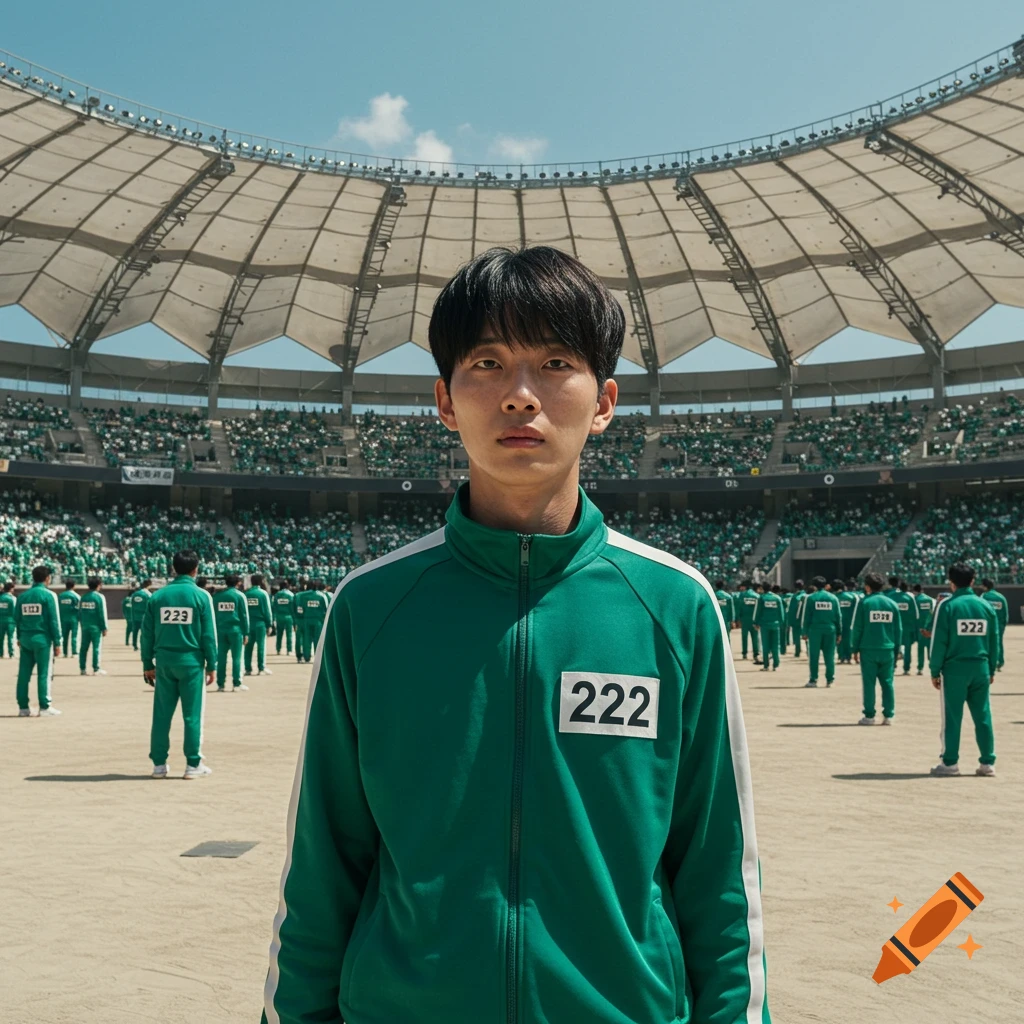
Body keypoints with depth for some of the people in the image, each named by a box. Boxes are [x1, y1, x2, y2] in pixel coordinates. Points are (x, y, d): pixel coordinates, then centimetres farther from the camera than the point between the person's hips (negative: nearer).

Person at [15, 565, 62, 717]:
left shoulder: (22, 595, 8)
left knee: (24, 673, 8)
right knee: (43, 673, -1)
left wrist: (20, 638, 20)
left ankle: (23, 707, 11)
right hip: (42, 638, -5)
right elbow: (54, 620, -9)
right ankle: (44, 707, 0)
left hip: (25, 639, 5)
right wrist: (57, 642, -5)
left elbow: (17, 619, 11)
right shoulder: (48, 595, -7)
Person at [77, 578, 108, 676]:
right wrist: (104, 628, -6)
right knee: (97, 647, -2)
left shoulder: (83, 598, 7)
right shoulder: (99, 597, -9)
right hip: (96, 626, -5)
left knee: (84, 647, 9)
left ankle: (82, 668, 12)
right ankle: (96, 669, -2)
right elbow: (102, 614, -10)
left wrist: (83, 624, 17)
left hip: (85, 626, 5)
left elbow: (79, 613, 10)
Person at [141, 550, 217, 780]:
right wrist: (211, 665, 2)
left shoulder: (157, 596, 3)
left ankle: (159, 764, 13)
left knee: (161, 715, 8)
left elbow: (147, 633, 5)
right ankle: (193, 765, 7)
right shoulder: (201, 596, -5)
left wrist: (147, 664, 13)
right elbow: (208, 634, -5)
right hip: (191, 662, -3)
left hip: (164, 662, 3)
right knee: (192, 715, 3)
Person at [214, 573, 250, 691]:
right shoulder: (240, 595, -2)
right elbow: (244, 615, -3)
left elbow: (213, 614, 9)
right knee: (236, 657, 2)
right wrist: (246, 633, 0)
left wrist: (214, 631, 13)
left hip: (221, 629, 3)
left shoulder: (217, 595, 8)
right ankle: (236, 684, 1)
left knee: (221, 657, 6)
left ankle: (220, 684, 7)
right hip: (235, 629, -3)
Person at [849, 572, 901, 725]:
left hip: (868, 650, -3)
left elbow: (856, 628, -5)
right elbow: (899, 630, 9)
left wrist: (855, 649, 3)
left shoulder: (864, 602, -4)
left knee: (868, 683, 2)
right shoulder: (892, 603, 7)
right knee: (887, 683, 9)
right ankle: (888, 716, 9)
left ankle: (869, 716, 3)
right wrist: (896, 650, 15)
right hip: (888, 650, 3)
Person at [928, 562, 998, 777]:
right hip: (980, 668, 4)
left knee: (952, 717, 2)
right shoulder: (986, 606, 6)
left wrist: (935, 671, -1)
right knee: (983, 716, 9)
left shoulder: (946, 606, -7)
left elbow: (939, 641, -8)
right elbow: (995, 641, 10)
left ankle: (950, 762, 5)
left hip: (954, 668, -4)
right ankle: (987, 763, 12)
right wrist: (991, 669, 18)